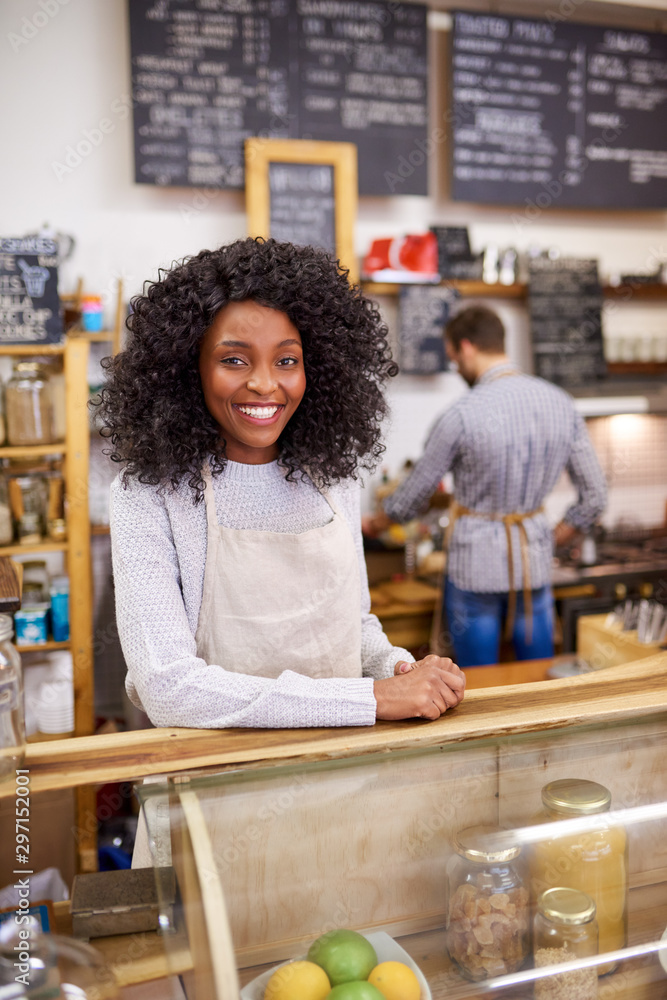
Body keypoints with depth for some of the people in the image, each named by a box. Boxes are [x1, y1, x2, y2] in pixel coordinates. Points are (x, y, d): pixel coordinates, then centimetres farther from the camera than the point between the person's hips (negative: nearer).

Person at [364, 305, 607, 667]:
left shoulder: (461, 415, -17)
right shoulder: (561, 403, -2)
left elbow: (414, 494, -5)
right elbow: (595, 496, 3)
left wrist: (376, 523, 15)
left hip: (476, 565, -4)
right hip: (535, 561, 5)